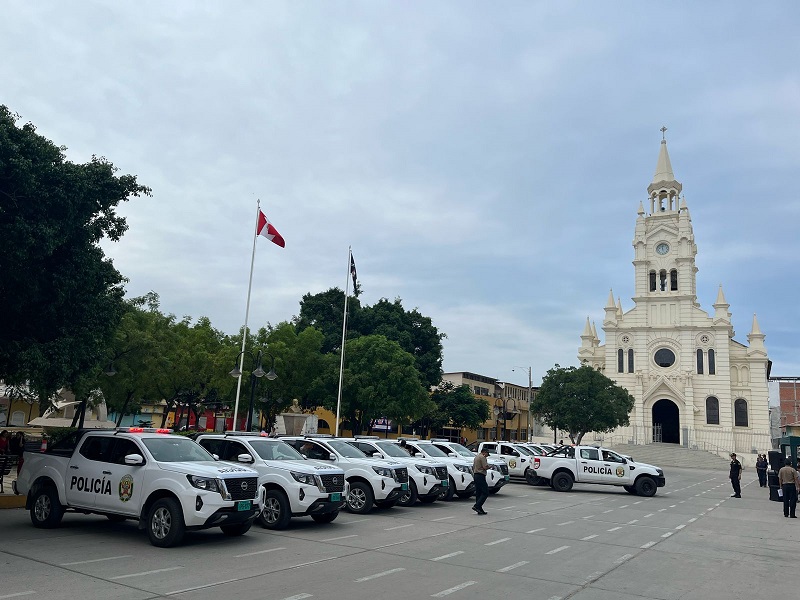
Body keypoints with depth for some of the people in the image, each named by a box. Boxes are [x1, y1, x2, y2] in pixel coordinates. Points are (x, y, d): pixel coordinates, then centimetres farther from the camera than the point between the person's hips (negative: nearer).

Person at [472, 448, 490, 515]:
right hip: (481, 476, -10)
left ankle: (480, 510, 11)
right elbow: (485, 467, -19)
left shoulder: (476, 456, 19)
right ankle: (477, 506, -15)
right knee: (485, 493, -7)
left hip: (476, 475, 10)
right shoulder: (482, 457, -11)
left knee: (478, 493, 10)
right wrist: (488, 466, 0)